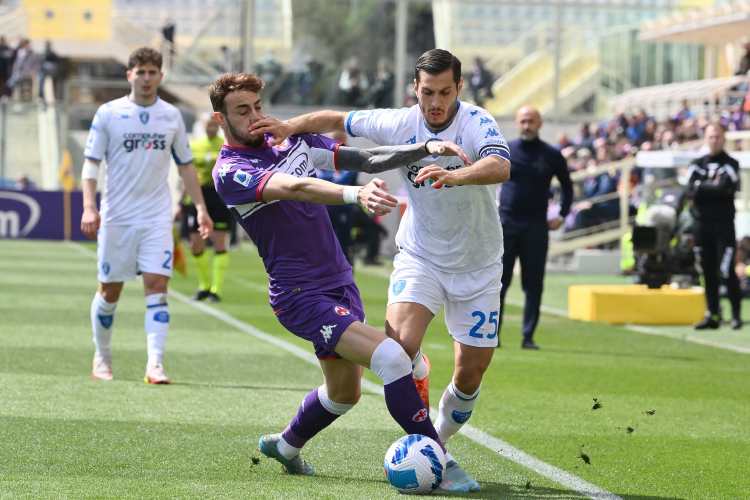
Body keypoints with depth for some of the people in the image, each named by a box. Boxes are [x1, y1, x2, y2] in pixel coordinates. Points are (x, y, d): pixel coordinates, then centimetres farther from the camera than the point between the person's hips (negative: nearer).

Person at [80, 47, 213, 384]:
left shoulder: (171, 116, 7)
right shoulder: (108, 113, -1)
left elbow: (185, 166, 15)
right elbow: (91, 163, -2)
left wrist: (200, 208, 8)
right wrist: (89, 208, -14)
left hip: (157, 217, 1)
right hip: (116, 217, -1)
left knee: (157, 286, -11)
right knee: (109, 290, 6)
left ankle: (155, 365, -17)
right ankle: (101, 357, 25)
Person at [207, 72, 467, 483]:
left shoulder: (293, 143, 9)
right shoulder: (229, 172, -13)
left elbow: (365, 159, 6)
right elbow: (294, 189, -31)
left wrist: (424, 149, -9)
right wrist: (355, 195, -47)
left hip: (340, 283, 8)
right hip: (300, 295, -8)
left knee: (344, 392, 21)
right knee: (391, 357, -23)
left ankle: (285, 446, 46)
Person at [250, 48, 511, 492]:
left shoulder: (477, 123, -20)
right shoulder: (399, 124, -9)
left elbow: (501, 167, -41)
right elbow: (337, 120, 8)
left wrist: (455, 175, -59)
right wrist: (291, 126, -8)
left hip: (478, 267, -1)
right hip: (420, 256, 1)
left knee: (470, 376, 3)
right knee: (399, 345, -27)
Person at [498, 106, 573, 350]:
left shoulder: (552, 155, 5)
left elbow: (566, 185, 17)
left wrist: (562, 215, 8)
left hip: (537, 227, 0)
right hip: (505, 223, 0)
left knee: (534, 284, 0)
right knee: (499, 281, -2)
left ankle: (528, 337, 5)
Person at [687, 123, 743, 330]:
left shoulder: (730, 164, 0)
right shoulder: (697, 164, 11)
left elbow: (727, 188, -16)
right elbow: (691, 190, -3)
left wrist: (703, 187, -6)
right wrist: (714, 186, -11)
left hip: (724, 224, -4)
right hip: (702, 224, 4)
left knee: (727, 270, -9)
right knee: (708, 272, 7)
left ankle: (736, 314, -3)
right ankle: (712, 315, 12)